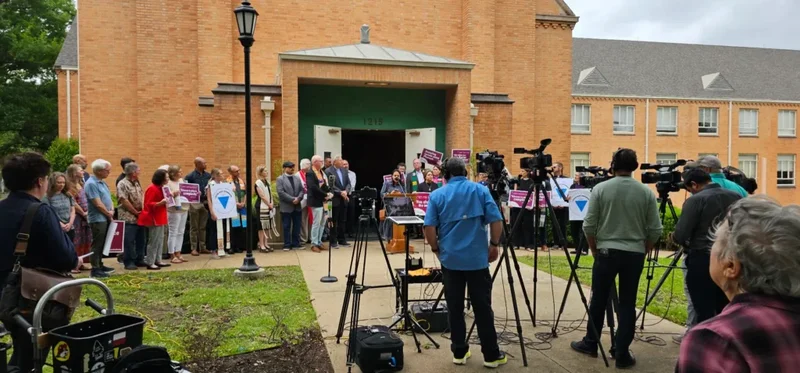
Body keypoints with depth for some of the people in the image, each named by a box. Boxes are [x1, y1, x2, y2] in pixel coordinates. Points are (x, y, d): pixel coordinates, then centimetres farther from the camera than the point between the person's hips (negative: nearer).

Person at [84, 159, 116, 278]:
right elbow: (98, 204, -20)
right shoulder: (91, 183, -17)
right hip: (98, 219, -9)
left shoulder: (103, 182, 12)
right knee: (97, 245, -4)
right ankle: (95, 269, 1)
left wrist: (112, 210, -2)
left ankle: (100, 265, 25)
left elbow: (108, 198, 15)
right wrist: (108, 213, -8)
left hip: (106, 218, 9)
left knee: (102, 244, 16)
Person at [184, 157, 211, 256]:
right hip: (194, 203, -4)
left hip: (205, 202, 4)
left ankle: (203, 247, 17)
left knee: (203, 226, 10)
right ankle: (194, 248, 8)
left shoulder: (208, 175, 7)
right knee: (194, 227, 4)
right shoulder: (190, 176, -6)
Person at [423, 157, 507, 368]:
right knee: (483, 307, 6)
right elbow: (496, 221, -5)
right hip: (478, 258, 0)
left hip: (450, 259, 1)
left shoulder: (437, 195, 1)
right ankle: (491, 355, 13)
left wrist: (436, 250, 9)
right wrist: (494, 245, 6)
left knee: (455, 308, 9)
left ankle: (459, 352, 16)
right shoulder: (480, 190, 1)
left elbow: (429, 228, -5)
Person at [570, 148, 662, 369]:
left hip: (606, 252, -1)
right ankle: (622, 353, 11)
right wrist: (644, 250, 15)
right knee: (627, 304, 7)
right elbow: (655, 230, -1)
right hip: (635, 254, 1)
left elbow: (589, 226, -5)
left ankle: (590, 344, 25)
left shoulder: (600, 189, -5)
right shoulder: (646, 192, -1)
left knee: (599, 300, 12)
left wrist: (594, 249, 10)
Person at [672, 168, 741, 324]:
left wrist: (673, 236, 6)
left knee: (705, 313, -1)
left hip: (702, 262, -6)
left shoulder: (695, 200, -12)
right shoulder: (736, 198, 7)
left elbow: (680, 237, -15)